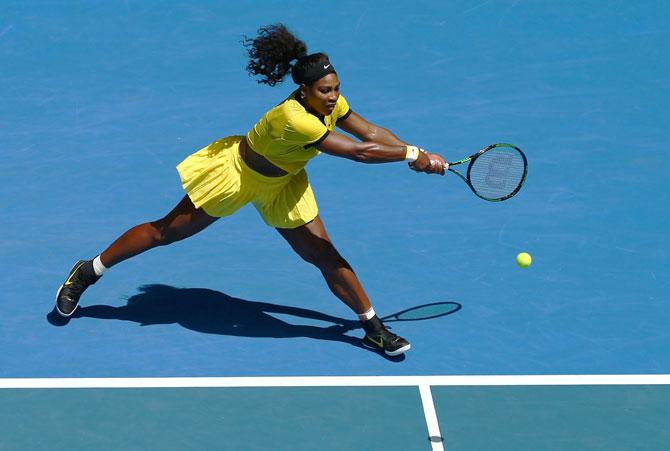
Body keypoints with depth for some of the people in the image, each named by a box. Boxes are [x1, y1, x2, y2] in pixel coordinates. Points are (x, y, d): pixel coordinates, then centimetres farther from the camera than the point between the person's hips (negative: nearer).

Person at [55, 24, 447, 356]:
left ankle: (373, 327, 13)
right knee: (165, 232, 7)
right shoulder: (293, 118, -41)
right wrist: (413, 155, -34)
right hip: (234, 172, -6)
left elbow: (370, 132, -8)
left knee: (326, 256, 0)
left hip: (281, 186, 7)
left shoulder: (330, 103, -17)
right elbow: (357, 151, -41)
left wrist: (419, 154, -17)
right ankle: (87, 272, 25)